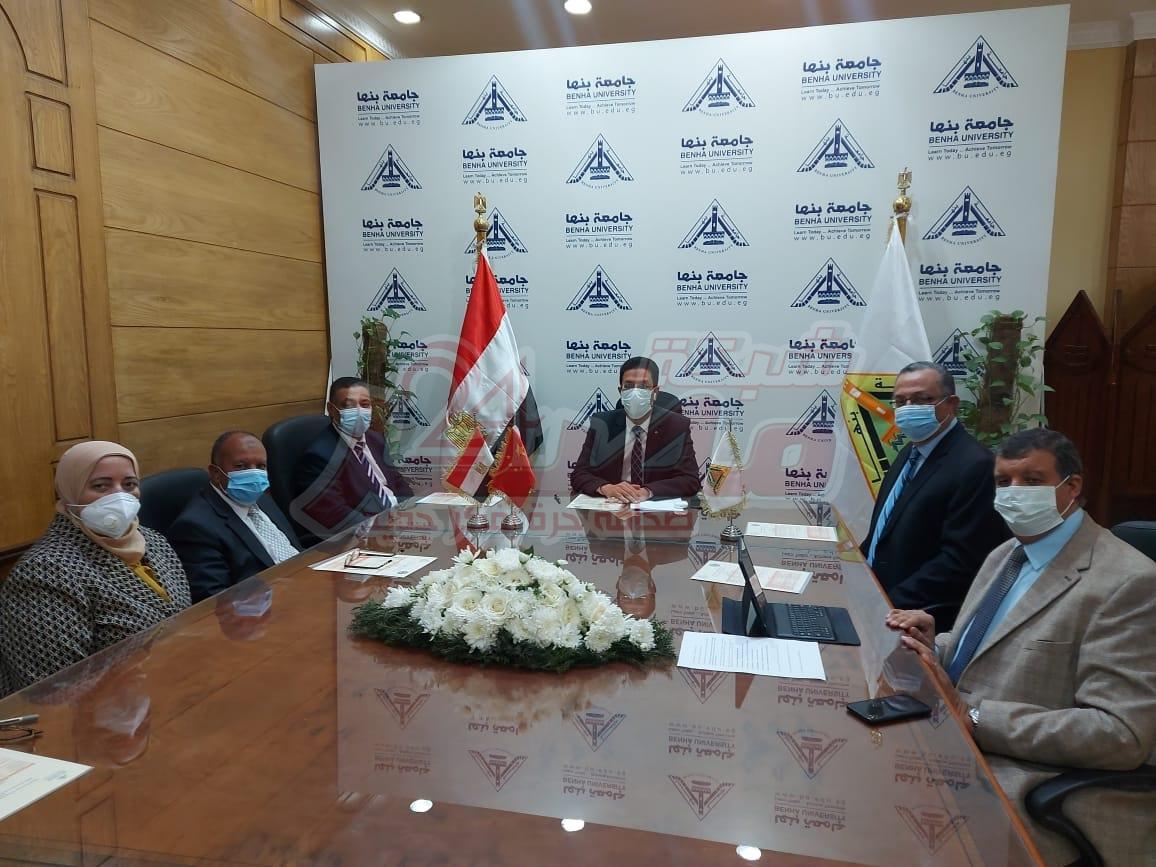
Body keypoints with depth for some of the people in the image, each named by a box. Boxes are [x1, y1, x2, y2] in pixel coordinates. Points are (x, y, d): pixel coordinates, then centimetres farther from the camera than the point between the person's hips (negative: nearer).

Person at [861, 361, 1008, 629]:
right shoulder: (910, 452, 12)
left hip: (922, 620, -7)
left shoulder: (975, 466, -17)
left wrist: (892, 605, -20)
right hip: (874, 599, 7)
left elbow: (959, 562, -20)